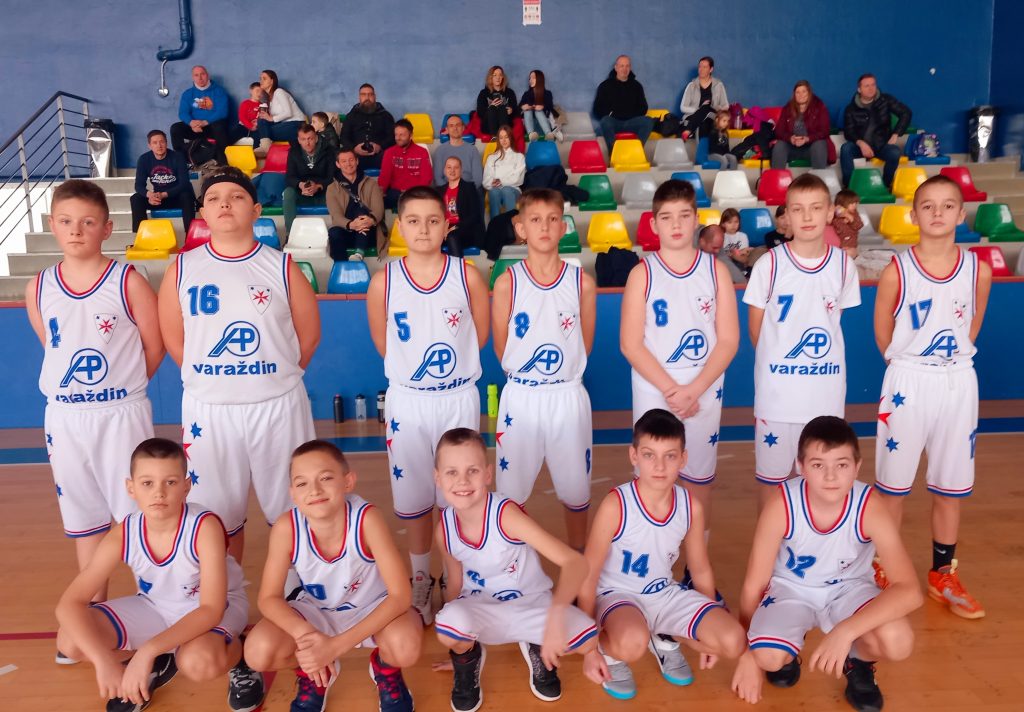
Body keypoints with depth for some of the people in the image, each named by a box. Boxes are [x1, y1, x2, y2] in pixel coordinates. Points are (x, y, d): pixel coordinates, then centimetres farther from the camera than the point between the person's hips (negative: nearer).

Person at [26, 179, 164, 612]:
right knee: (84, 518, 15)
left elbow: (154, 348, -4)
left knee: (138, 514, 3)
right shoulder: (38, 289, 2)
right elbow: (51, 348, 15)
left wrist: (122, 387, 2)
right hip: (64, 417, 4)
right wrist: (80, 388, 10)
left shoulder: (128, 282, -9)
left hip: (121, 414, -4)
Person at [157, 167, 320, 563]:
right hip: (208, 408, 1)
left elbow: (309, 334, 2)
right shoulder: (182, 270, 0)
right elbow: (173, 339, 7)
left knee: (290, 510, 11)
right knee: (218, 515, 14)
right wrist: (207, 378, 6)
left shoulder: (282, 267, -3)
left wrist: (278, 378, 4)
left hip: (277, 405, -1)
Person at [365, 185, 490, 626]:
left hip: (459, 399, 0)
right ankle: (419, 581, 32)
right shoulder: (384, 282, -7)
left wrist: (451, 363, 6)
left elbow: (480, 336, 2)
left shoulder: (467, 276, -8)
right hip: (407, 402, 1)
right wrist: (411, 369, 7)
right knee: (413, 495, 12)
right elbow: (382, 342, 5)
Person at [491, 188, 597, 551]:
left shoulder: (582, 282, -4)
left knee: (576, 490, 14)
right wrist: (527, 376, 7)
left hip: (569, 396, 1)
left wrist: (563, 376, 8)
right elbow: (501, 349, 1)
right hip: (521, 397, -1)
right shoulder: (507, 283, -6)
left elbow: (585, 345, 6)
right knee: (512, 492, 11)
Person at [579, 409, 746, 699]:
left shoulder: (691, 507, -10)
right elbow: (588, 576, -16)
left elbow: (700, 570, 7)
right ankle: (609, 649, 1)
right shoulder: (616, 505, -24)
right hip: (616, 593, -4)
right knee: (631, 644, -37)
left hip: (665, 593, 5)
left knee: (733, 643, -13)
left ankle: (665, 639, 15)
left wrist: (710, 630, 14)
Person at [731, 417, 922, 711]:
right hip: (790, 587, -1)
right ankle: (788, 653, 12)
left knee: (898, 642, -28)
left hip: (848, 587, 1)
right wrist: (747, 653, -8)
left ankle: (859, 661, 9)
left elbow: (910, 590, -32)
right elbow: (754, 585, -16)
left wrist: (846, 631, -43)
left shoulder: (869, 508, -26)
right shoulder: (781, 505, -28)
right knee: (768, 657, -28)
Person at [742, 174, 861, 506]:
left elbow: (833, 319, 10)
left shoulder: (843, 265, -2)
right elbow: (756, 327, 0)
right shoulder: (769, 264, -10)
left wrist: (818, 354, 7)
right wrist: (774, 360, 5)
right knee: (771, 473, 11)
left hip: (826, 390, 2)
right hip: (776, 389, -2)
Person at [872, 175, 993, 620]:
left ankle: (943, 576, 30)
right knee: (892, 486, 7)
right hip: (908, 383, -2)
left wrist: (951, 361, 11)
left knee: (951, 489, 12)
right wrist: (913, 365, 7)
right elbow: (883, 333, 0)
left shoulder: (979, 270, -3)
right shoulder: (897, 270, -10)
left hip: (958, 384, 3)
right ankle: (886, 575, 24)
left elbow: (972, 328, 11)